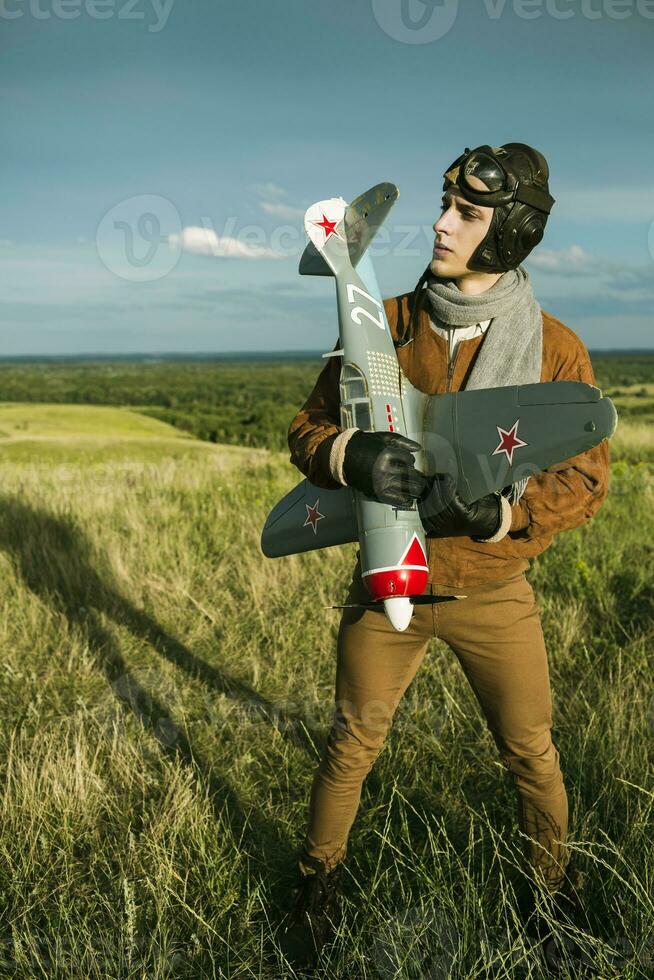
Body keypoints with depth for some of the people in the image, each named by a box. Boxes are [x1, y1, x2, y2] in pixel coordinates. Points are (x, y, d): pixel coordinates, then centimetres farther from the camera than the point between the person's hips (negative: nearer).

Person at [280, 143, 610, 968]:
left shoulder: (555, 349, -10)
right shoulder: (384, 325, -7)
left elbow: (585, 477, -8)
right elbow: (308, 429, -3)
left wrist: (499, 513, -27)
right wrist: (352, 456, -27)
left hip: (494, 592, 0)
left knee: (531, 750, 16)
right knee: (352, 741, 14)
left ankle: (555, 884, 44)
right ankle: (320, 876, 40)